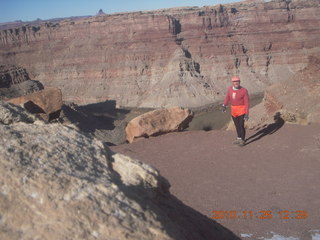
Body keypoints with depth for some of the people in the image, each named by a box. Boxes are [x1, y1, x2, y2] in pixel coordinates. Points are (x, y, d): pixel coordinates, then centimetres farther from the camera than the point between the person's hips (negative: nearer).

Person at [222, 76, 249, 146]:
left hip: (241, 110, -5)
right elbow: (227, 97, 14)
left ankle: (243, 140, 9)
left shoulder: (244, 90, -14)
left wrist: (247, 114, -17)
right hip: (233, 110, 5)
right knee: (237, 125, 15)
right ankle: (239, 138, 31)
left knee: (241, 126, -6)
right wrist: (224, 105, 2)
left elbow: (246, 103, -13)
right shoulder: (230, 89, -2)